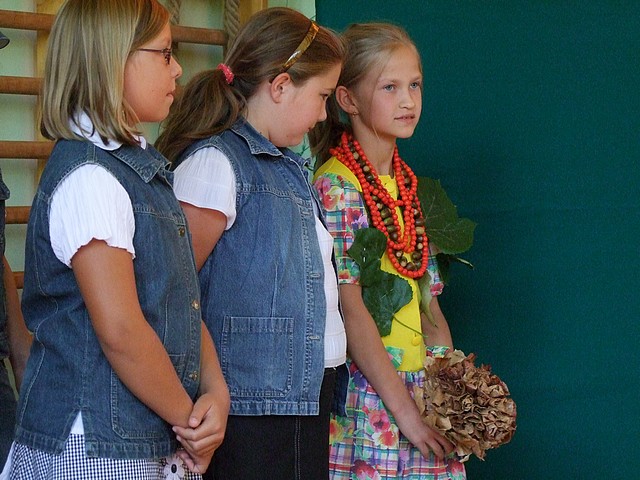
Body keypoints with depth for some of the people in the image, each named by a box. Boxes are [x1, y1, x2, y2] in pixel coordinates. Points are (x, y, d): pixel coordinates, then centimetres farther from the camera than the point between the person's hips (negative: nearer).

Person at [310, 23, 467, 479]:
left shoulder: (409, 188, 13)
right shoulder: (336, 185, -9)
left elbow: (428, 301, 13)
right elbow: (348, 305, -14)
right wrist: (402, 405, -15)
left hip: (421, 389, 7)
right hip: (366, 396, -6)